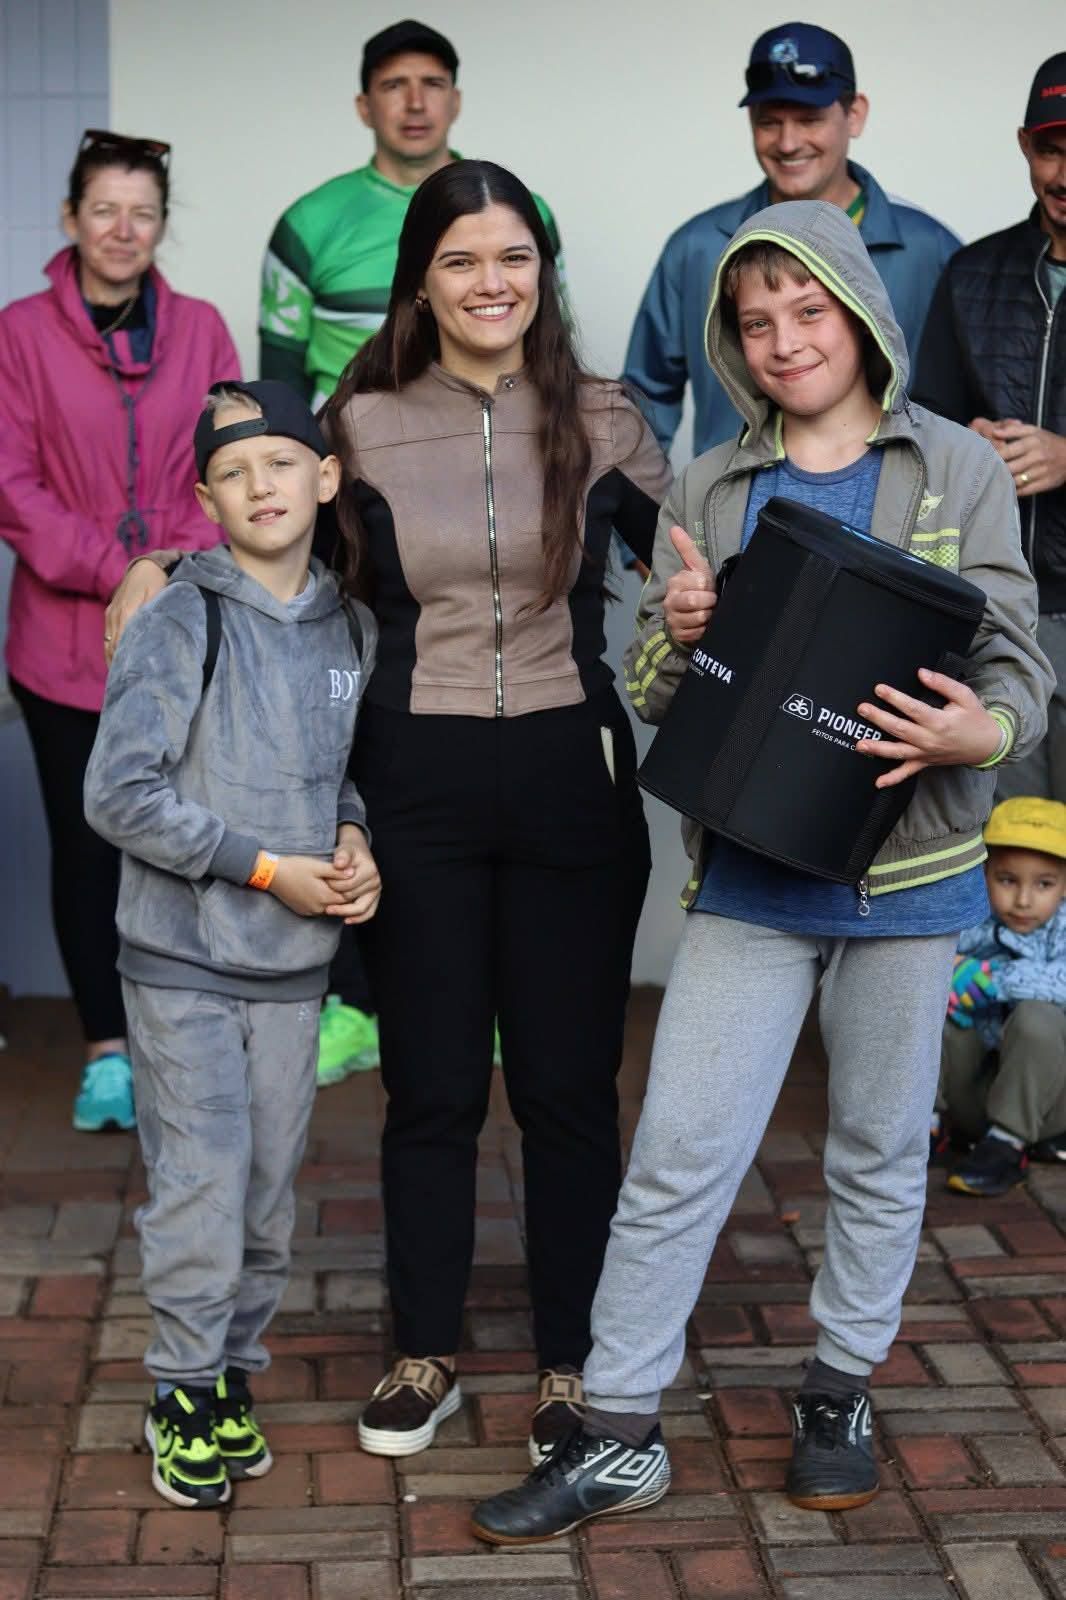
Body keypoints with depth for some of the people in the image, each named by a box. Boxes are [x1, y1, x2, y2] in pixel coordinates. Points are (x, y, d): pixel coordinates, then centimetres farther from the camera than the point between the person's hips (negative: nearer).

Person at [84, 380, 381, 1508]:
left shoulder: (351, 628, 5)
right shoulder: (181, 623, -11)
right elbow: (119, 793, -15)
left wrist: (353, 842, -2)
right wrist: (265, 869, -15)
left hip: (296, 962, 5)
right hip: (184, 958, -4)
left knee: (271, 1189, 11)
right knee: (202, 1181, -4)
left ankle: (232, 1371, 29)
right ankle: (187, 1393, 14)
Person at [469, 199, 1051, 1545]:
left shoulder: (958, 471, 1)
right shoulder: (707, 491, 7)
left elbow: (1015, 666, -1)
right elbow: (649, 690, 9)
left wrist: (975, 733, -23)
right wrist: (679, 634, -14)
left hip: (903, 870, -1)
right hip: (748, 874, 1)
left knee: (880, 1152, 13)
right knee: (676, 1157, -1)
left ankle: (840, 1394, 32)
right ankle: (617, 1436, 11)